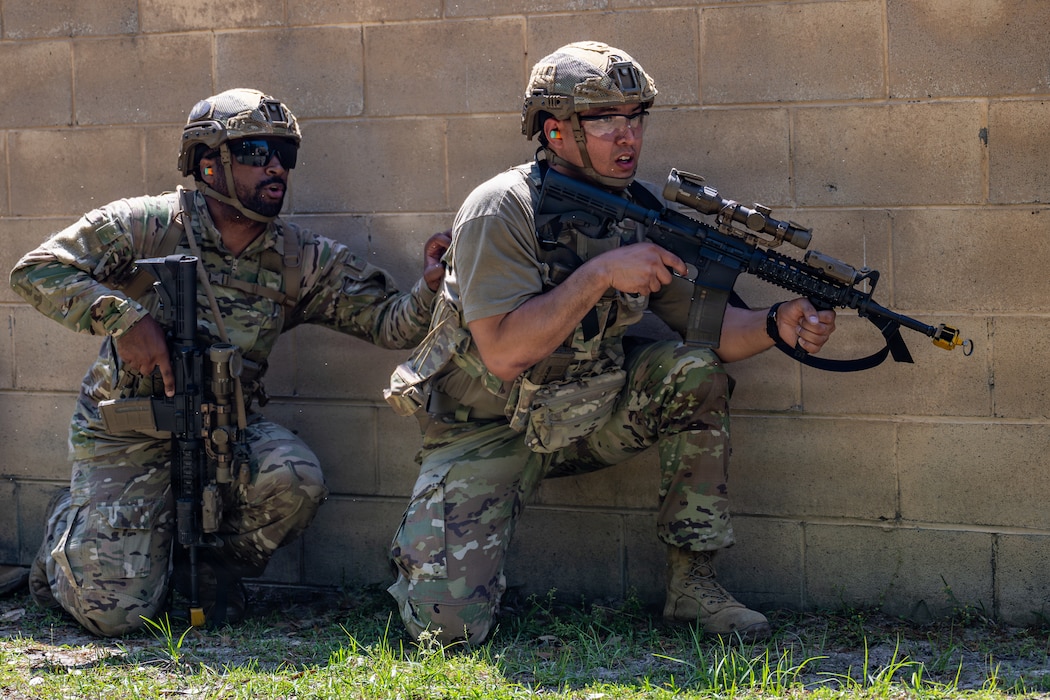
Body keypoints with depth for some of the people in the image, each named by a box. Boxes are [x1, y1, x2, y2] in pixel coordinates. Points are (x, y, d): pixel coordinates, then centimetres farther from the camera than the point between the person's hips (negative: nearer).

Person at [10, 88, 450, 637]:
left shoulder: (301, 259, -1)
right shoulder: (147, 226, -11)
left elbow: (387, 321, -5)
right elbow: (36, 270, -14)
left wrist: (429, 285, -27)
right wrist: (121, 316, -26)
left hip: (226, 428, 3)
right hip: (129, 434, -3)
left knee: (296, 480, -29)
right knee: (114, 611, -10)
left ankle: (213, 564, 4)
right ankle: (70, 524, 28)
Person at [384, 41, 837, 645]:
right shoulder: (501, 211, -21)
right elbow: (505, 354, -29)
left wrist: (776, 325, -22)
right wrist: (601, 273, -32)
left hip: (585, 410, 5)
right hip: (488, 432, -5)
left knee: (697, 374, -19)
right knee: (449, 623, -20)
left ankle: (692, 583, -8)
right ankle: (426, 550, 18)